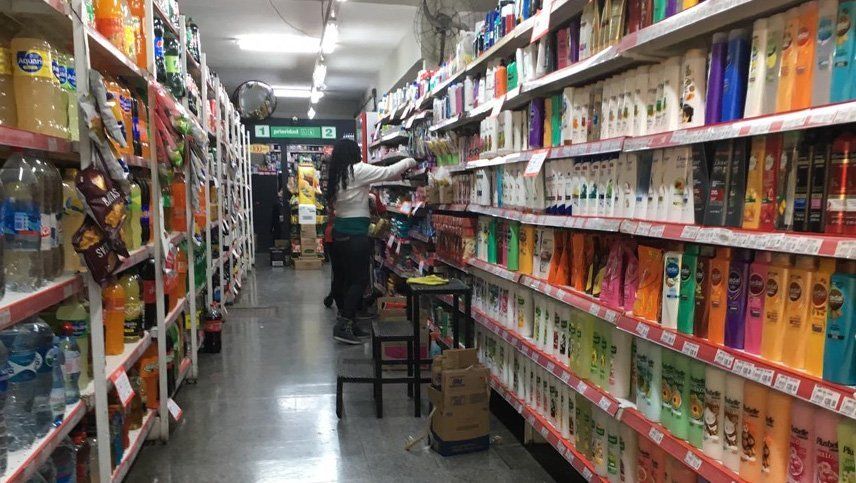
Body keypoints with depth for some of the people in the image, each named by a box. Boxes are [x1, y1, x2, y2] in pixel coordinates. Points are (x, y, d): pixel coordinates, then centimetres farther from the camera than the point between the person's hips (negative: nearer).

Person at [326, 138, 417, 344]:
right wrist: (409, 162, 5)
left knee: (342, 278, 12)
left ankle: (345, 321, 22)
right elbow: (388, 172, -11)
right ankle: (343, 326, -6)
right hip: (355, 234, -9)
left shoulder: (336, 175, 11)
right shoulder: (357, 170, -11)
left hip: (340, 231, 9)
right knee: (359, 280, -4)